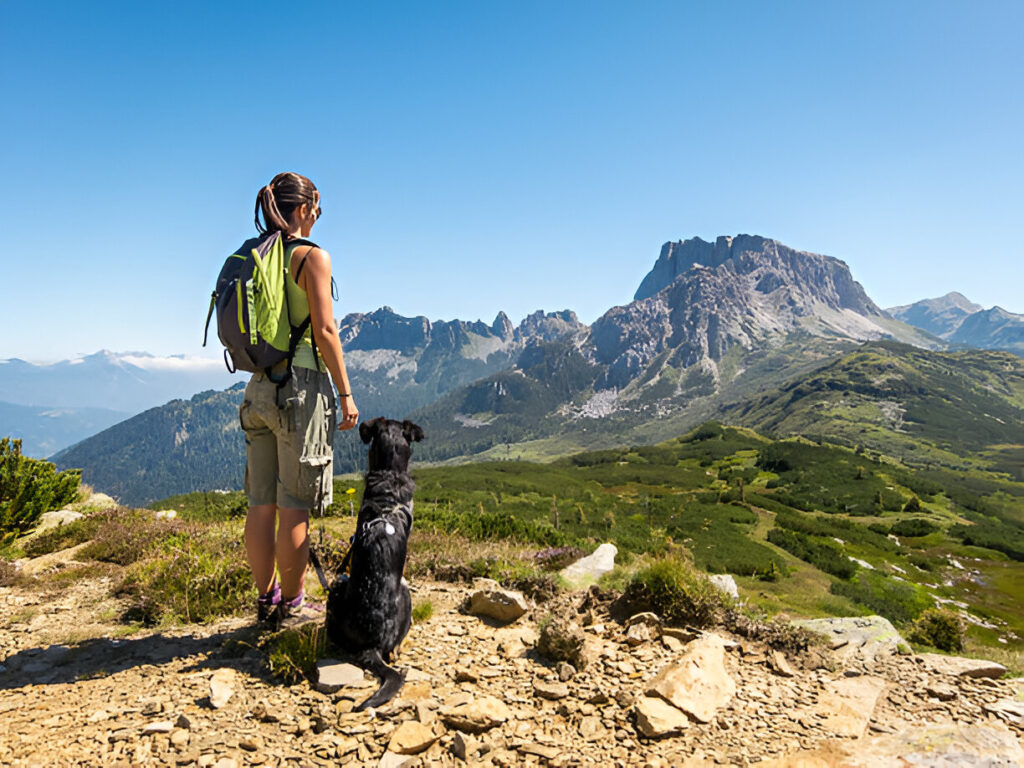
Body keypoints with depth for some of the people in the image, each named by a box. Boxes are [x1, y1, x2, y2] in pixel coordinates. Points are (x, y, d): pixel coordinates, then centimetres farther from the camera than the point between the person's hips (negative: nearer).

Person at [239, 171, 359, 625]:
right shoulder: (312, 256, -7)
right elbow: (324, 330, -13)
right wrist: (346, 394, -9)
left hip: (259, 387, 7)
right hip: (302, 385, -7)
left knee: (262, 503, 11)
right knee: (294, 506, 1)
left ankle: (266, 601, 22)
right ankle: (291, 606, 12)